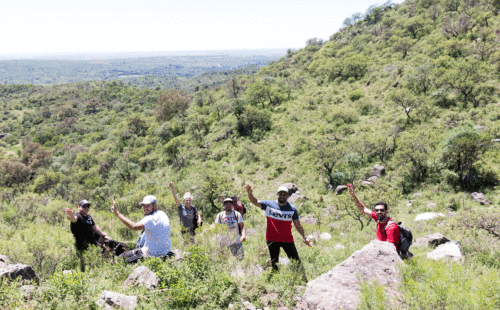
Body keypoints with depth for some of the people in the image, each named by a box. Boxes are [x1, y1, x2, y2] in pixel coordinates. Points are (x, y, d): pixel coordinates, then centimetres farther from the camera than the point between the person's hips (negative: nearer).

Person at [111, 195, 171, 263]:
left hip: (153, 254, -9)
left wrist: (117, 214, -32)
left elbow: (134, 227, -33)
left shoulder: (151, 218, -21)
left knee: (121, 258, -2)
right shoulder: (163, 214, 8)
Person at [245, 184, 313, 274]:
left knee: (296, 261, 0)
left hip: (288, 239, 0)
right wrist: (250, 193, -15)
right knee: (274, 263, 8)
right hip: (272, 239, 0)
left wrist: (304, 237, 2)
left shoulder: (292, 209, 0)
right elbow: (255, 202, 4)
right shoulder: (269, 204, 0)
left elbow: (297, 224, 5)